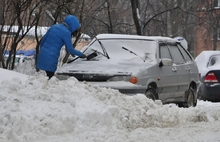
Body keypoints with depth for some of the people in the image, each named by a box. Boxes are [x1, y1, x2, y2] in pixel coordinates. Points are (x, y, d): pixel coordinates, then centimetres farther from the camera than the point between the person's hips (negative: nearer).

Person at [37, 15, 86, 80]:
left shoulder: (54, 27, 13)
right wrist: (81, 54, 10)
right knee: (50, 77, -4)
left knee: (49, 76, 12)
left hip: (42, 54, 8)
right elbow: (70, 49, -4)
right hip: (51, 58, -8)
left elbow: (42, 40, 18)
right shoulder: (66, 33, -10)